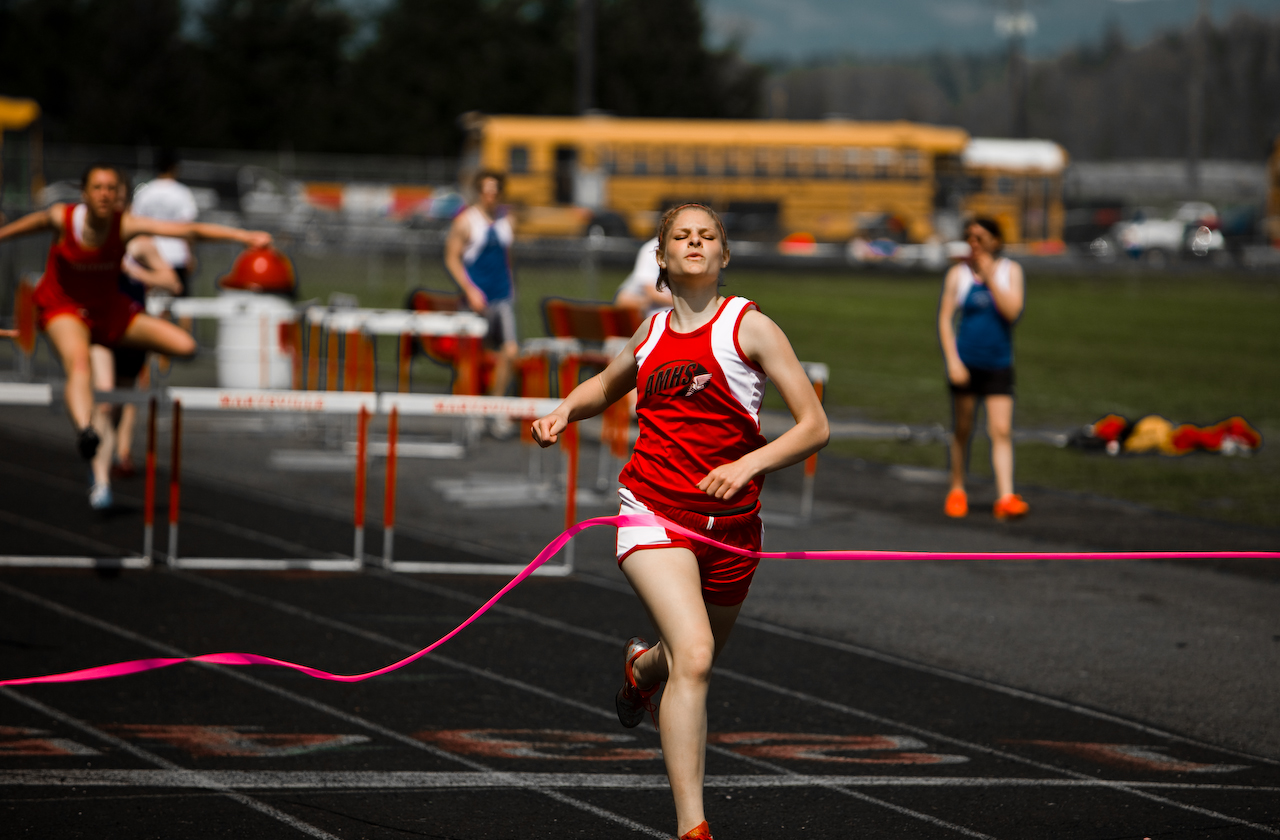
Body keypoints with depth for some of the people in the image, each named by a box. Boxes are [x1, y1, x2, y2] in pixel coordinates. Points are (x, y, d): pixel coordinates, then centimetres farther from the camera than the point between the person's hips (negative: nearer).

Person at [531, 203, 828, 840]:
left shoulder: (749, 327, -2)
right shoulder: (653, 332, 8)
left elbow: (814, 427, -5)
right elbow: (606, 386, 31)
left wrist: (748, 465, -20)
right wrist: (565, 411, 10)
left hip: (728, 520, 1)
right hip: (654, 512, -1)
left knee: (695, 657, 20)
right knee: (694, 656, -22)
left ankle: (642, 666, 60)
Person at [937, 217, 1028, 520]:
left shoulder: (1010, 270, 2)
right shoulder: (959, 273, 0)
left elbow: (1012, 312, -11)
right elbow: (945, 318, 0)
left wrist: (990, 276, -14)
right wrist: (952, 360, -9)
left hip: (999, 363, 0)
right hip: (965, 363, 0)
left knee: (1001, 431, -9)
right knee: (962, 430, 9)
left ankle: (1005, 498, -14)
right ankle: (957, 491, 25)